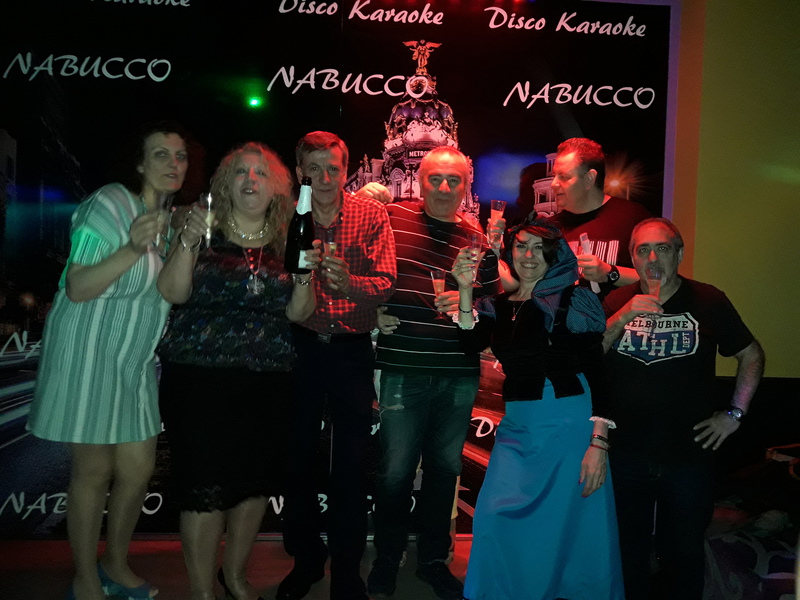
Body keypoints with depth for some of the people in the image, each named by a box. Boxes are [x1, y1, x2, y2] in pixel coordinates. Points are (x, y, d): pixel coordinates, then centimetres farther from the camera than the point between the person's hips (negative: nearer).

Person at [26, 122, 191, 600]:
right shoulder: (111, 204, -14)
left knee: (139, 469, 10)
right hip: (90, 351, -6)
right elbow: (77, 289, -18)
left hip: (137, 360, 7)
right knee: (94, 471, 4)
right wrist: (134, 248, -29)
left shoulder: (171, 218, 9)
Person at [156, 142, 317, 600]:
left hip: (269, 379, 3)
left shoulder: (286, 240, 8)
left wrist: (305, 275, -12)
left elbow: (298, 312, 5)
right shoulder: (206, 229, 2)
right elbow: (174, 292, -7)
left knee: (257, 481, 12)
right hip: (200, 377, -3)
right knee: (205, 486, -2)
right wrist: (189, 242, -19)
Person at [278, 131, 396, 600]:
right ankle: (306, 560, 35)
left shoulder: (372, 215, -2)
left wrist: (349, 283, -30)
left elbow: (386, 284, -11)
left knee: (352, 465, 4)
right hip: (300, 347, 2)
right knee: (298, 456, 12)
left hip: (353, 350, -1)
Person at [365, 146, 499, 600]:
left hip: (459, 374, 3)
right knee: (396, 470, 5)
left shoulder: (479, 240, 8)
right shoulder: (392, 218, 0)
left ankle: (434, 559, 33)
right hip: (403, 369, -3)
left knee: (446, 468, 14)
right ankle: (386, 561, 26)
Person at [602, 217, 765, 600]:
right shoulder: (617, 302, 2)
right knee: (627, 551, 15)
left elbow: (752, 354, 8)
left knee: (683, 554, 14)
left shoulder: (707, 301, -3)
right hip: (626, 456, 1)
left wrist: (735, 413, 2)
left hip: (688, 456, -1)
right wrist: (624, 316, -21)